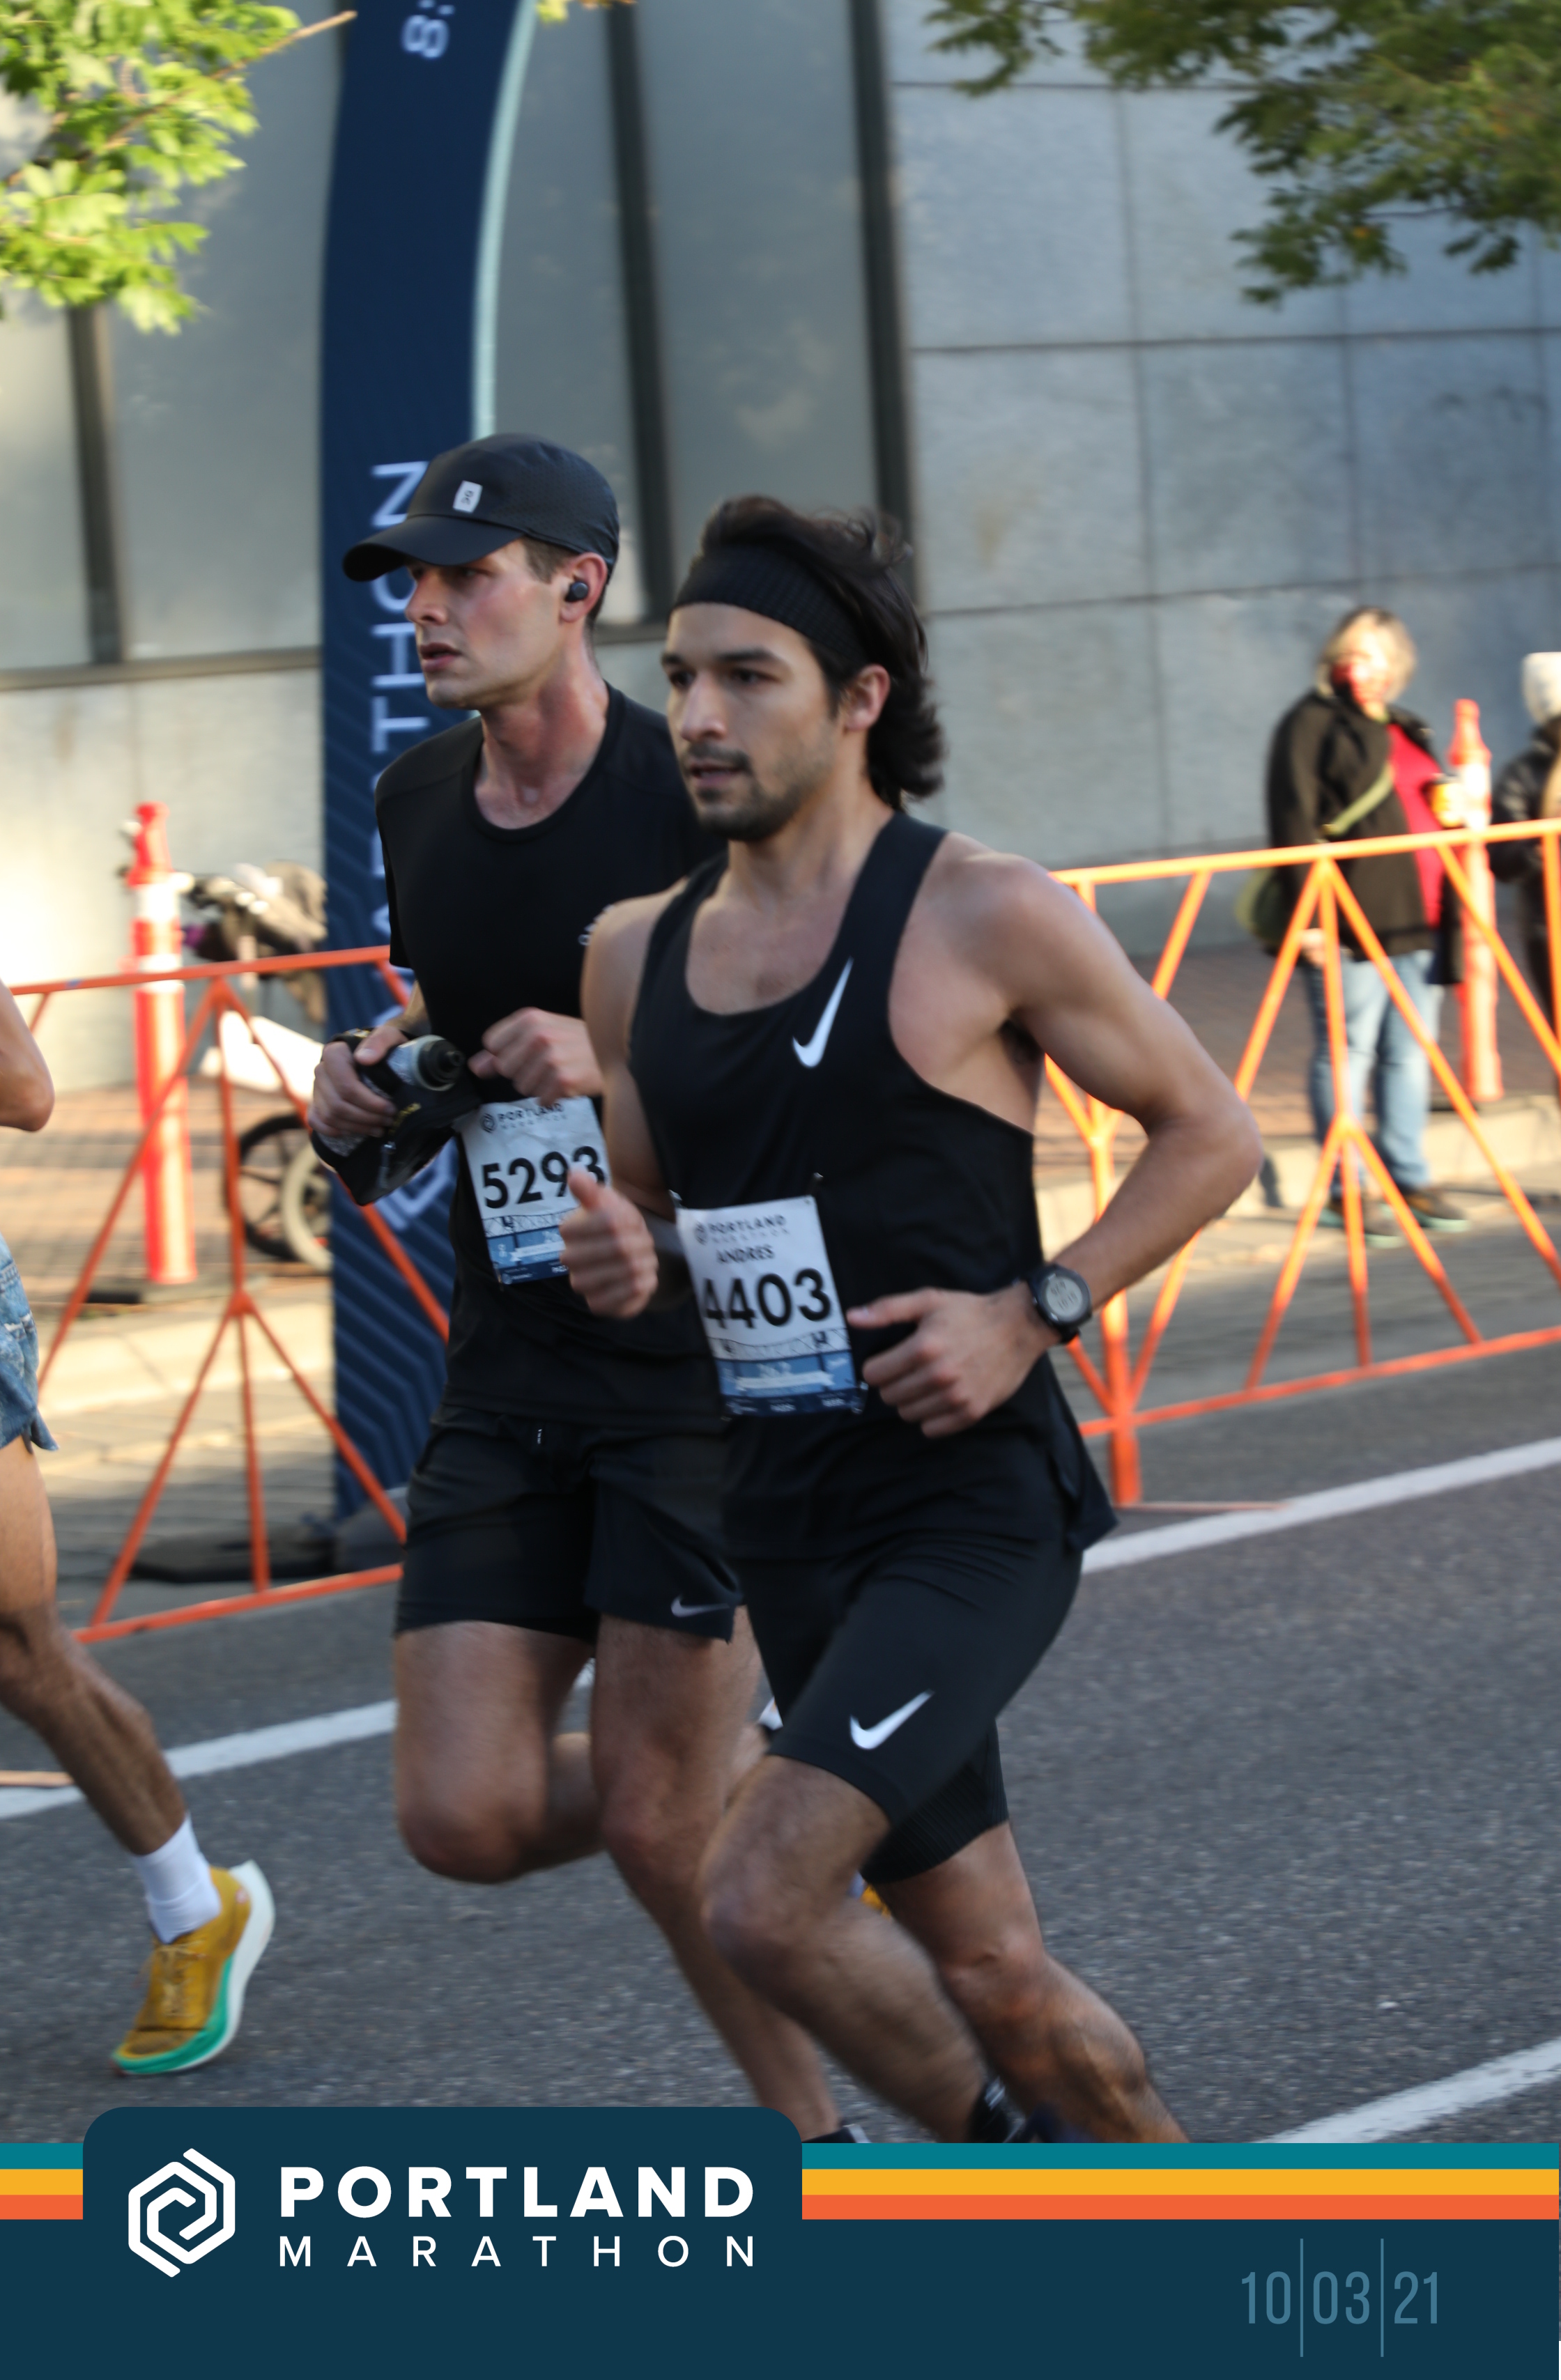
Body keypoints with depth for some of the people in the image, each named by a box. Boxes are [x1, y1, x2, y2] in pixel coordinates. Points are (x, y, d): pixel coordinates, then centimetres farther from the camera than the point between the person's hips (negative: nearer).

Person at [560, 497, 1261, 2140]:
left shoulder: (984, 919, -9)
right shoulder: (638, 957, 7)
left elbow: (1210, 1135, -2)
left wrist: (1032, 1313, -14)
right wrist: (624, 1255, -4)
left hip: (974, 1508, -6)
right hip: (788, 1525, 6)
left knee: (761, 1900, -21)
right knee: (991, 1975, 12)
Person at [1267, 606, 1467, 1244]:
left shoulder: (1406, 731, 20)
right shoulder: (1310, 726, -3)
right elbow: (1296, 825, -11)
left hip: (1417, 921, 7)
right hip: (1350, 924, -7)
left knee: (1410, 1053, 10)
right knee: (1348, 1053, -4)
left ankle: (1410, 1179, 17)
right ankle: (1344, 1190, 1)